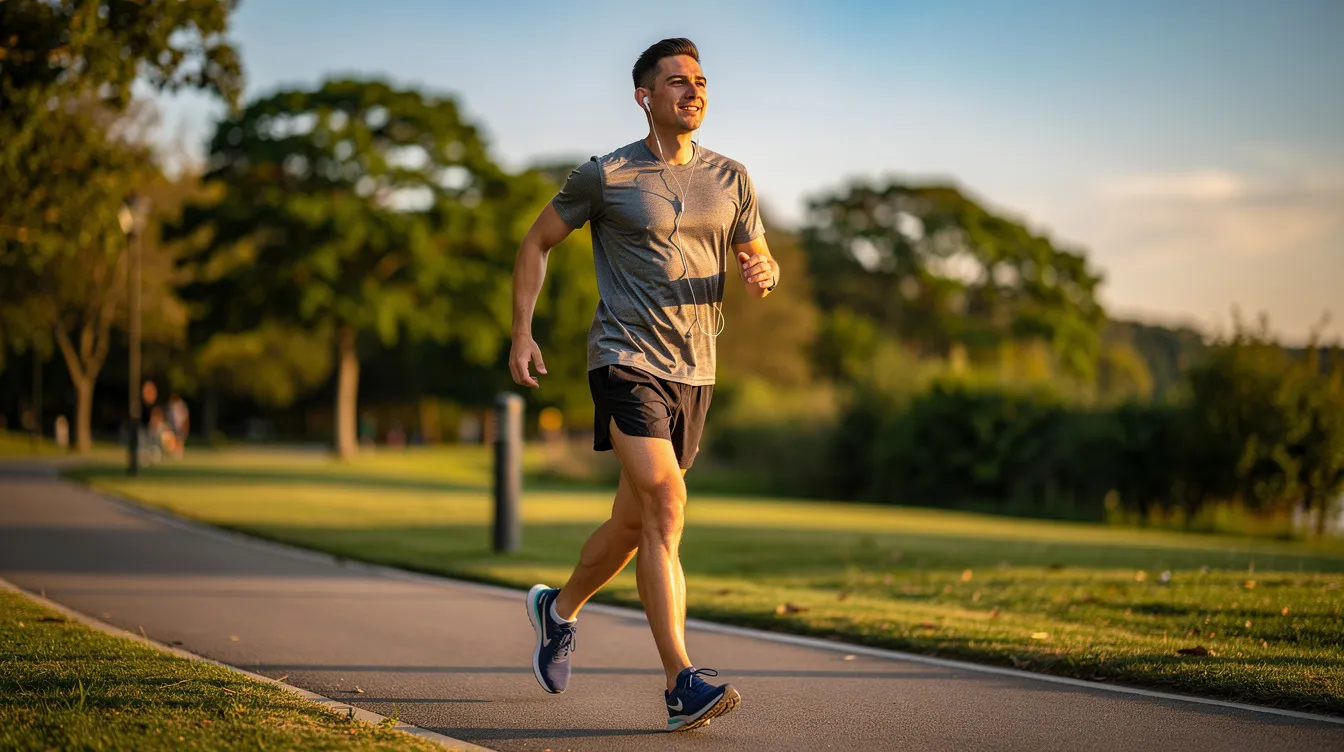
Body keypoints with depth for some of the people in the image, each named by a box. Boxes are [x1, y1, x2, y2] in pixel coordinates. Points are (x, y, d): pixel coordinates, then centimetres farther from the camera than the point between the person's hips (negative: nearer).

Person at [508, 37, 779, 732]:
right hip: (626, 358, -5)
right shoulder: (605, 177, -2)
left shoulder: (730, 179, 10)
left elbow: (761, 261, 17)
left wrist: (763, 274, -9)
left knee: (634, 522, 14)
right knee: (665, 504, -21)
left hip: (694, 370, 5)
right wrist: (522, 333, -2)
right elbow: (536, 243, 8)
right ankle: (682, 686, -24)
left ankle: (560, 608, 43)